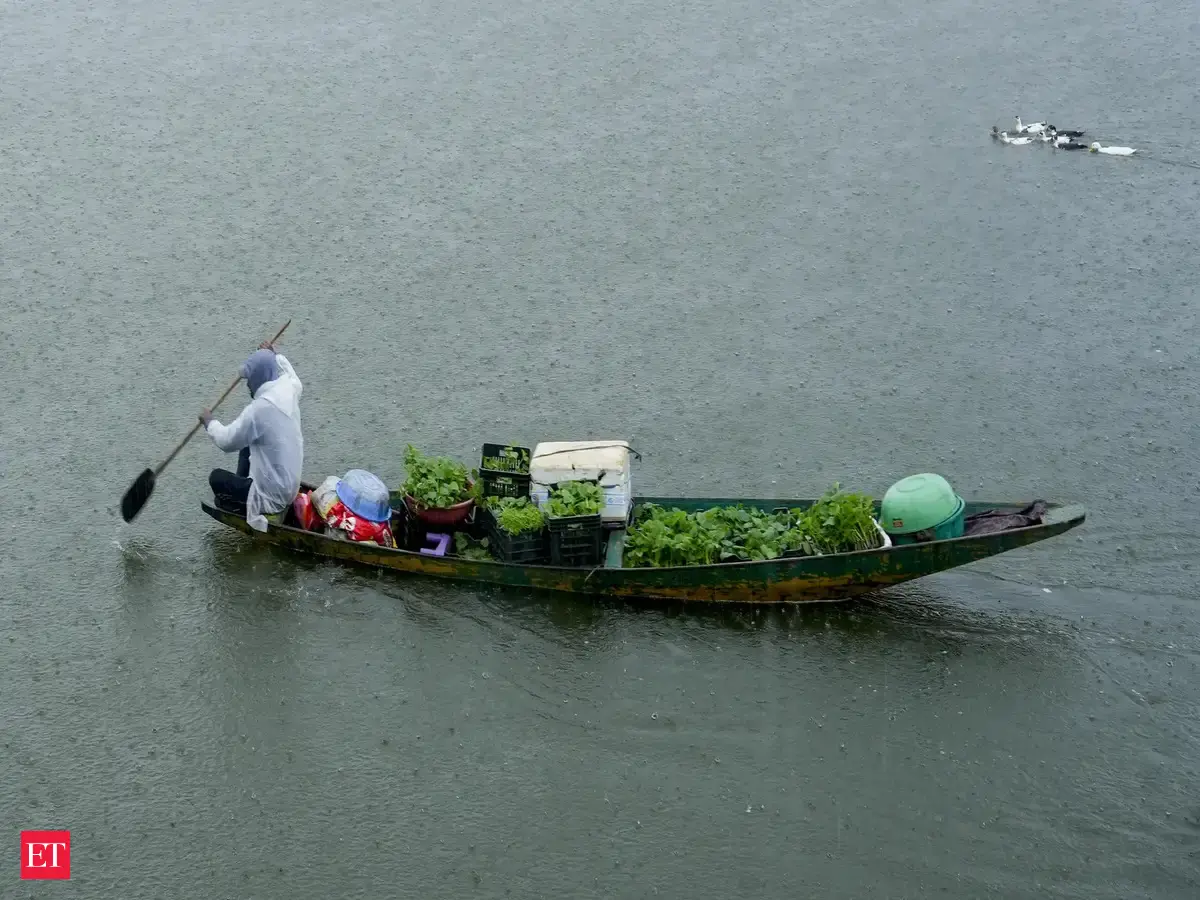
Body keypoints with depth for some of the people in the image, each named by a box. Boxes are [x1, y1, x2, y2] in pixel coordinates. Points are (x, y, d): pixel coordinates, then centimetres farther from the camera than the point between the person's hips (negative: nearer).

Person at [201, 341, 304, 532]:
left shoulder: (259, 408, -28)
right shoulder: (288, 390, -5)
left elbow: (226, 440, -16)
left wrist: (209, 422, 2)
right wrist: (275, 355, 32)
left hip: (273, 497, -8)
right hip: (292, 486, 8)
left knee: (217, 478, 9)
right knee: (246, 448, 28)